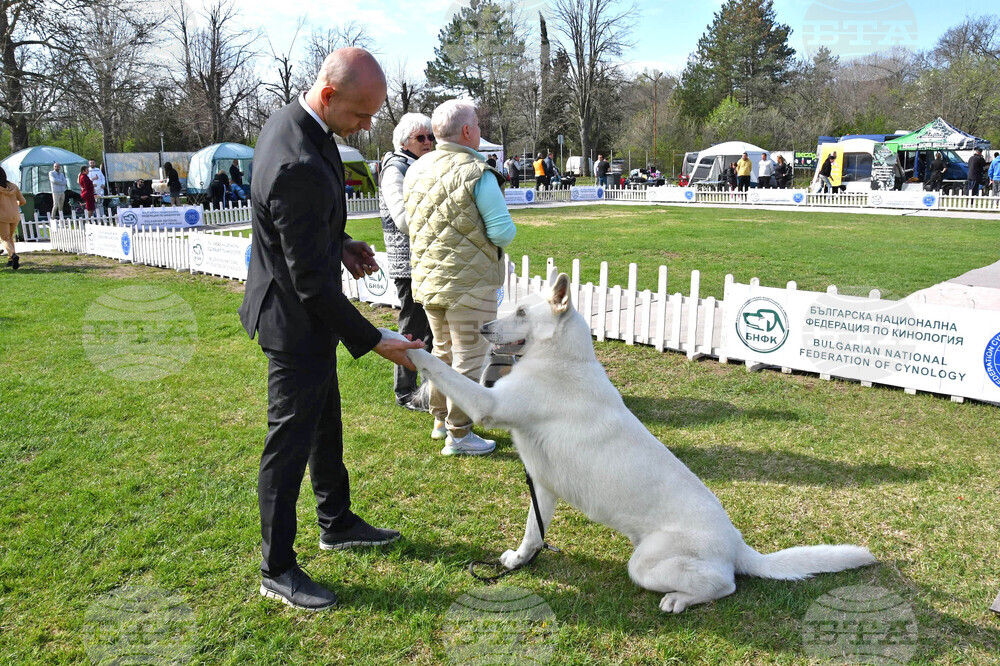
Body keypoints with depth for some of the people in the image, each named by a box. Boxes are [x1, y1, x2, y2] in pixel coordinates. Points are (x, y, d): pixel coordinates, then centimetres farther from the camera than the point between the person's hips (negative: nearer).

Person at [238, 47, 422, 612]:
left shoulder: (289, 119, 0)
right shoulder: (300, 166, -32)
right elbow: (312, 281, -28)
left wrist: (340, 243, 0)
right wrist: (374, 341, -21)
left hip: (301, 305, 10)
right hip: (297, 317, -10)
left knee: (326, 423, 22)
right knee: (290, 440, 3)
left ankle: (337, 523, 42)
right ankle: (278, 570, 20)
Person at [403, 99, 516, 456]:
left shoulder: (415, 171, 6)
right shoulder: (477, 174, -17)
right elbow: (504, 232, -19)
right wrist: (502, 229, 4)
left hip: (427, 279, 8)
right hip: (468, 283, -7)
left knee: (443, 350, 22)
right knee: (470, 358, 3)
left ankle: (441, 420, 34)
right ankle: (458, 435, 10)